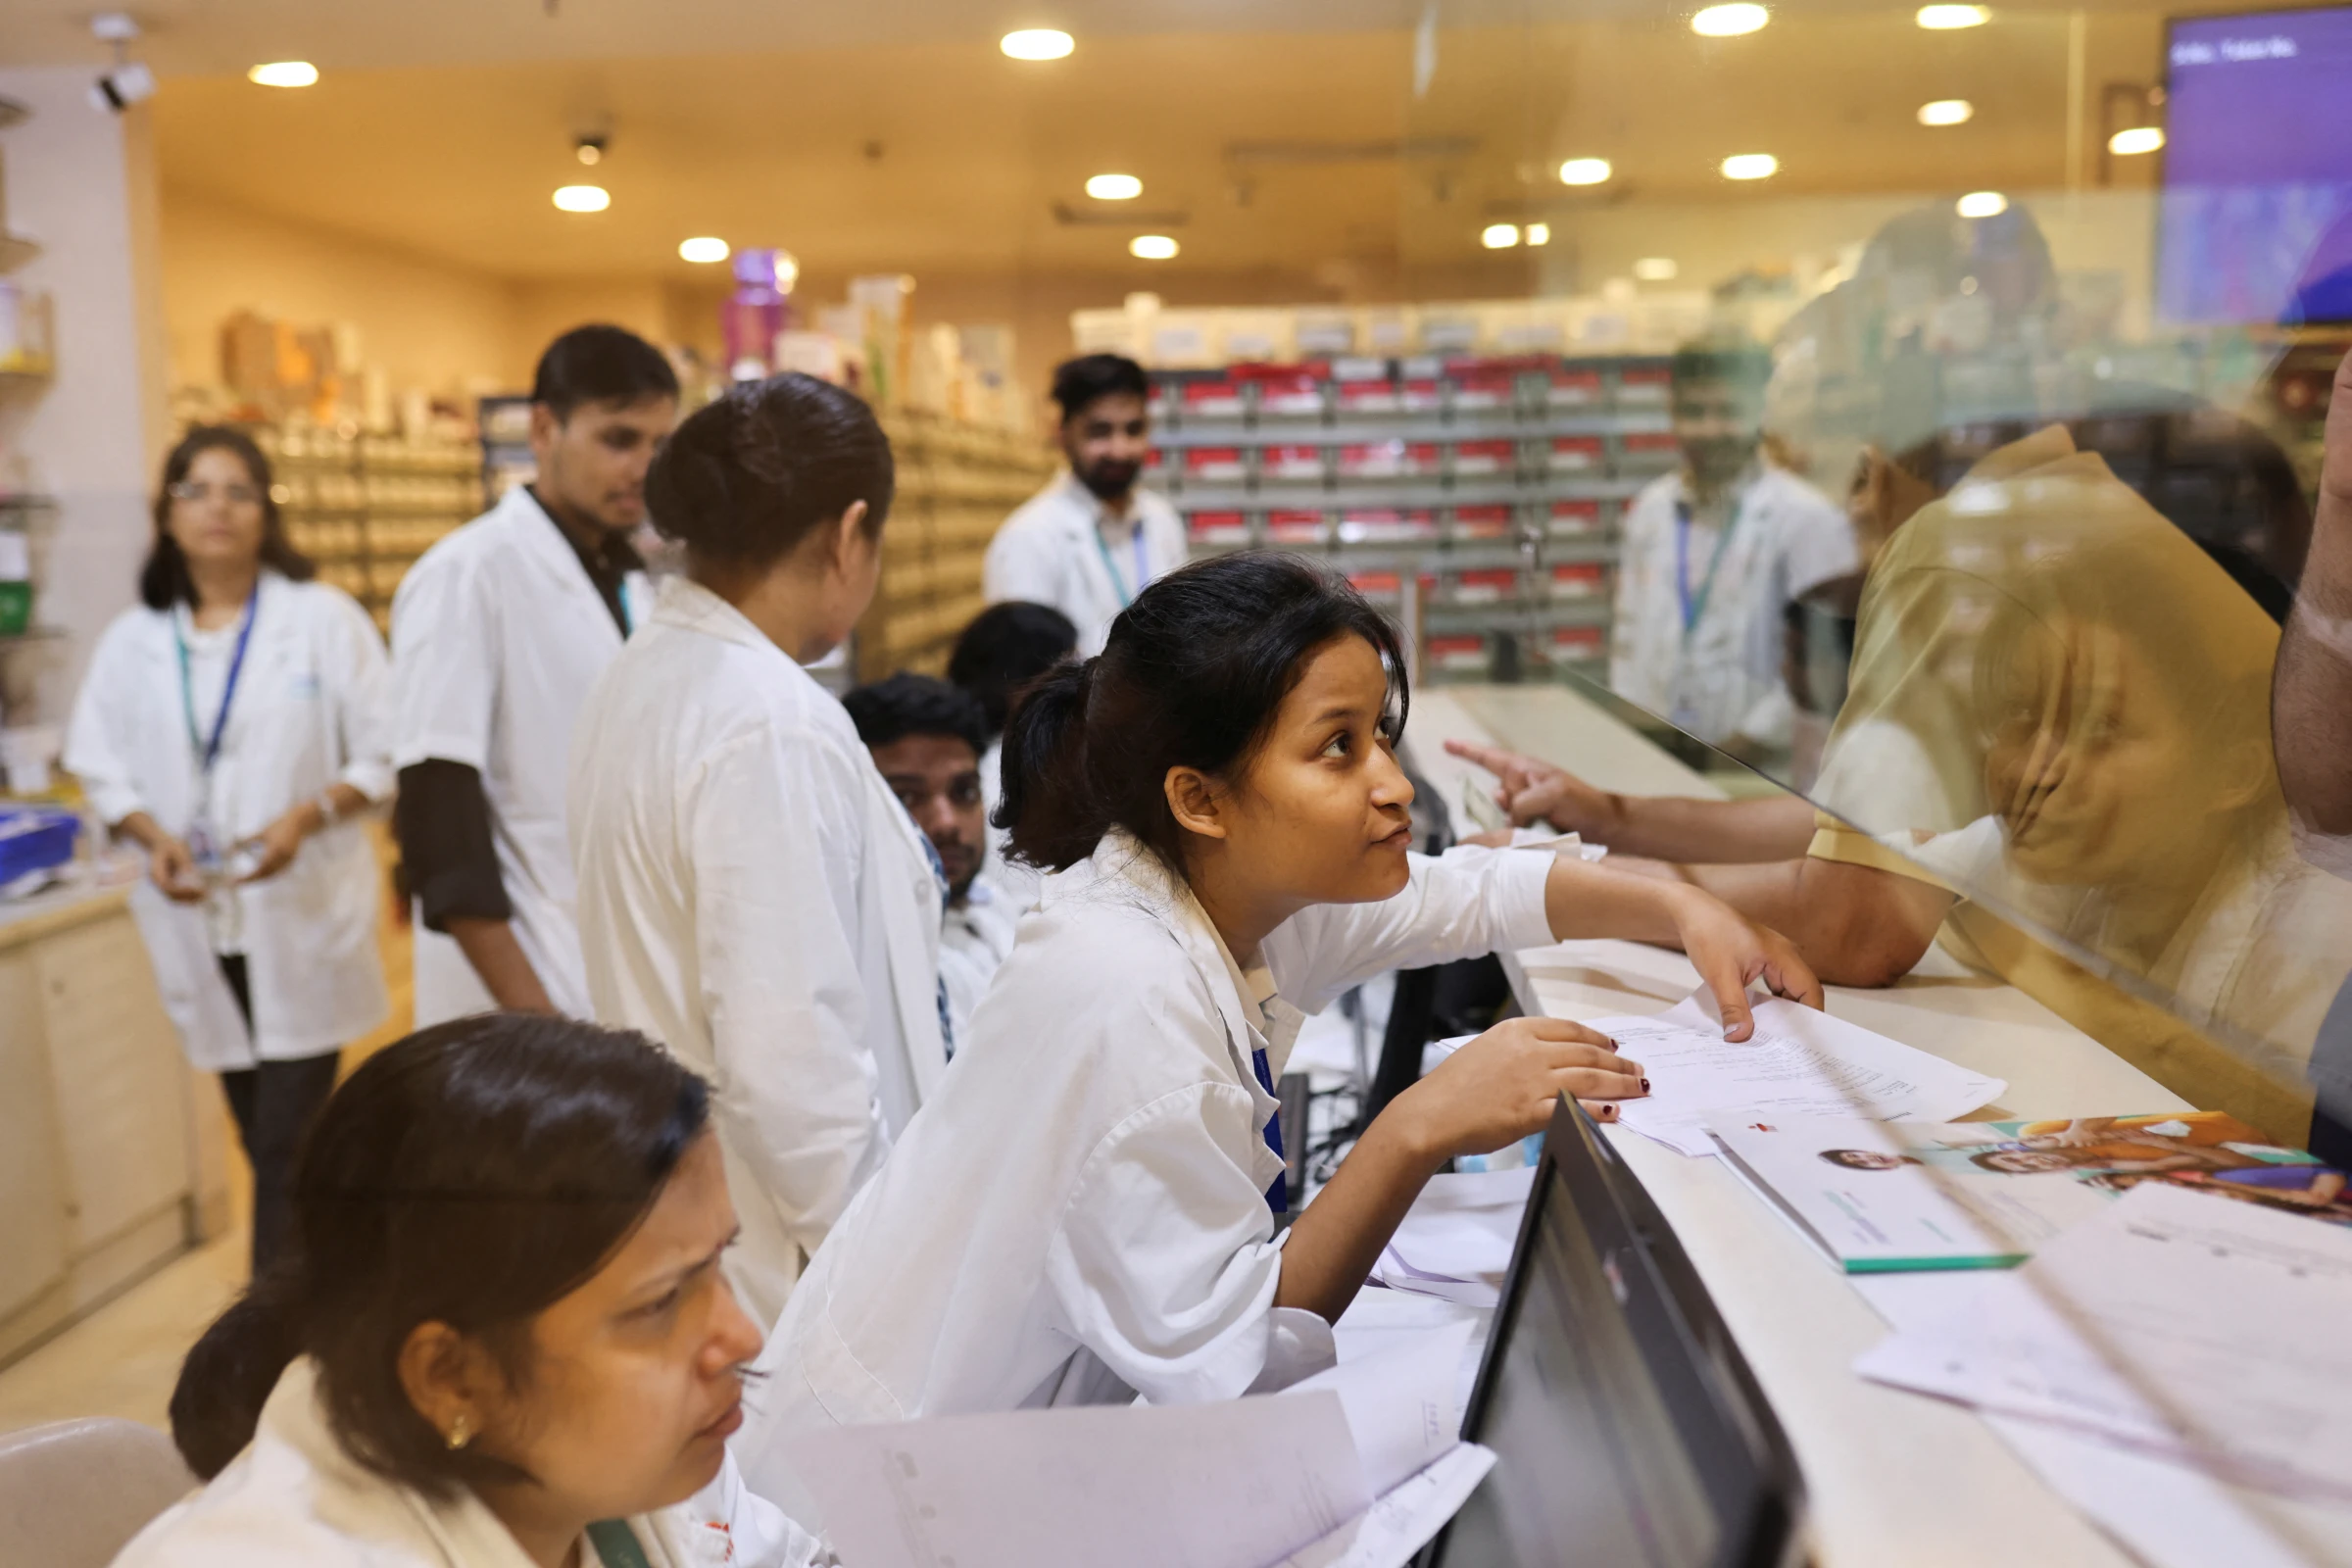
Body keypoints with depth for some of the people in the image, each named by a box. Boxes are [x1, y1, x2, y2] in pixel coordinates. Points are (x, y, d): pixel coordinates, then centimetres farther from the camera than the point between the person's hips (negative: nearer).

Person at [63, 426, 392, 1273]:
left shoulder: (325, 619, -5)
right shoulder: (133, 641, 4)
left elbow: (384, 755, -5)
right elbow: (102, 767, 10)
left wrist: (308, 816, -20)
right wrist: (154, 837, -9)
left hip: (303, 915, -3)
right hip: (199, 921, 4)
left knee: (287, 1146, -5)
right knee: (269, 1141, 14)